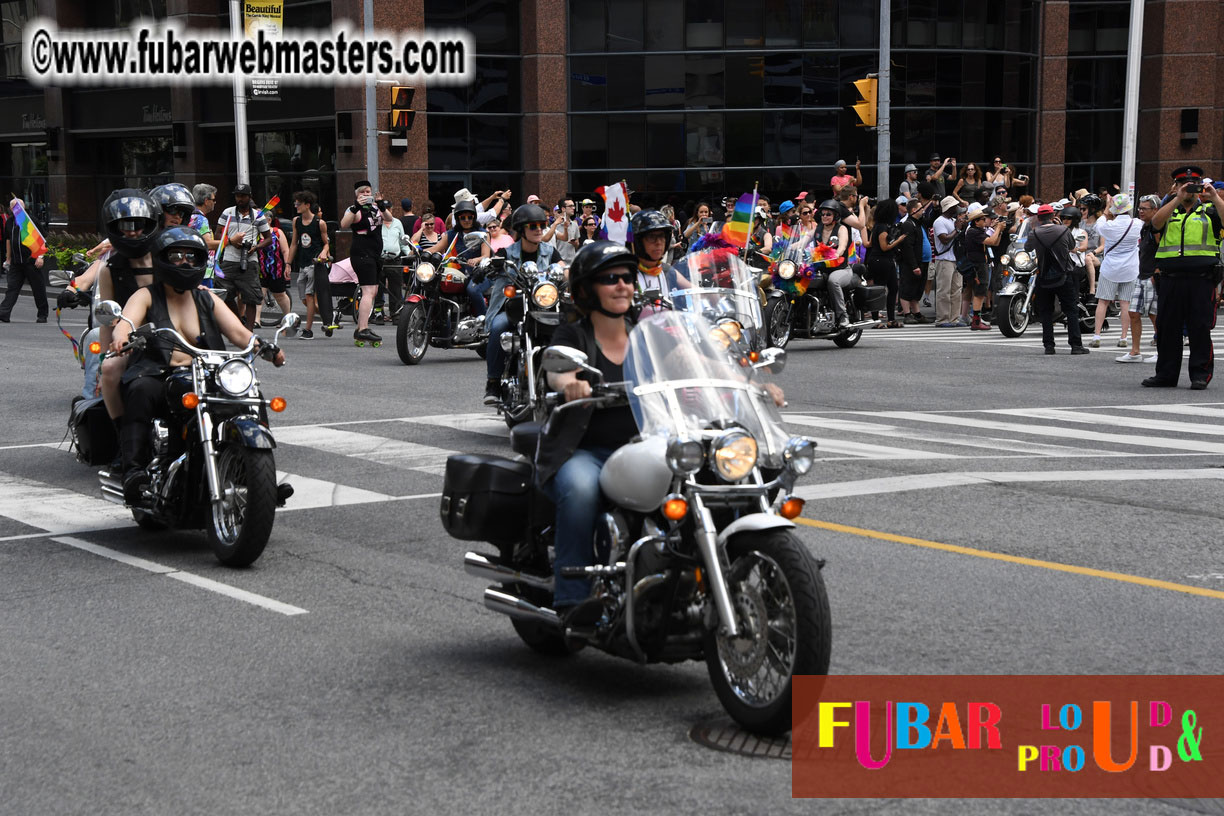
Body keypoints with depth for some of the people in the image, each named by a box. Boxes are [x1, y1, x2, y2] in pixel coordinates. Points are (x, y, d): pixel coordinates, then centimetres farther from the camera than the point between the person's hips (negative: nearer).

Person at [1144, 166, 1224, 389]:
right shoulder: (1169, 210, 15)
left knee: (1200, 327, -3)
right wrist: (1178, 199, -15)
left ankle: (1200, 374, 3)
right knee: (1167, 327, 5)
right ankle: (1166, 374, 14)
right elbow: (1156, 222, -7)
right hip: (1170, 277, 2)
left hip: (1202, 278, -2)